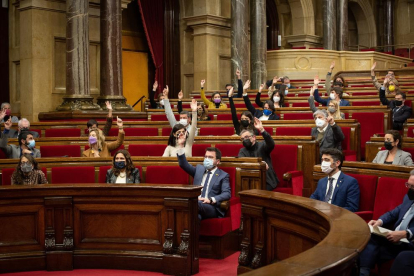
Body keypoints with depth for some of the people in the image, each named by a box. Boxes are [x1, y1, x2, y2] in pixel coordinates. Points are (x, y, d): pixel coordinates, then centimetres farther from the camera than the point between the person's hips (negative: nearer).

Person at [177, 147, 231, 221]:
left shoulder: (223, 175, 12)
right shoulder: (199, 169, 26)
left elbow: (227, 194, 0)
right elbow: (184, 164, 16)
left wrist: (211, 200, -18)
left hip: (211, 207, -3)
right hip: (194, 204, 3)